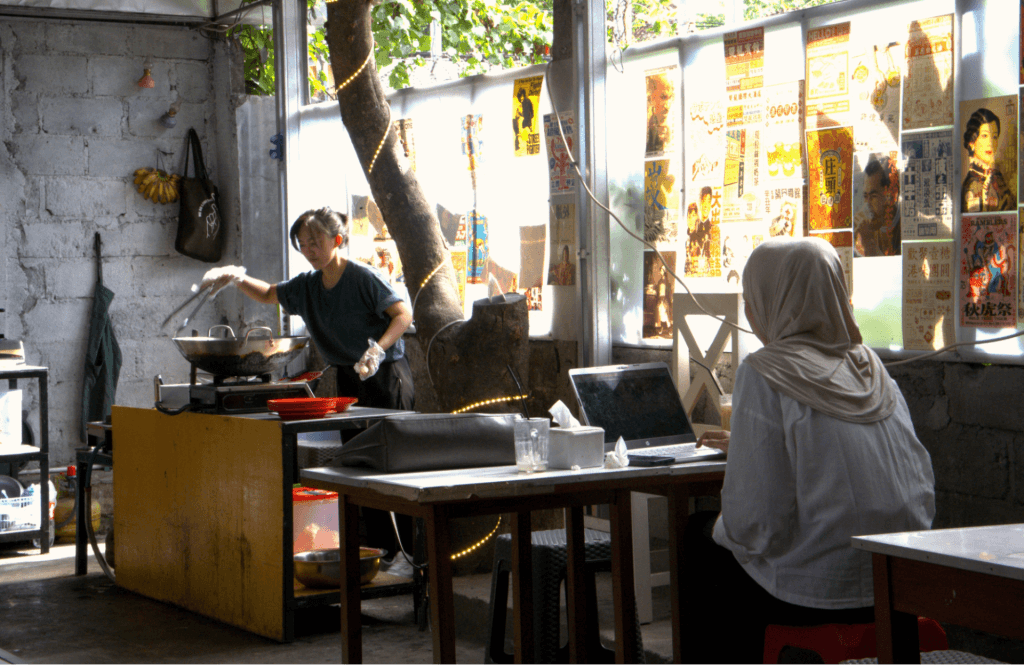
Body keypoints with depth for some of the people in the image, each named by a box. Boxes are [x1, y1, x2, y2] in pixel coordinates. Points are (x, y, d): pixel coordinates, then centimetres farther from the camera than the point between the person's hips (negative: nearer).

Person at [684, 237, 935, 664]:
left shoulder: (765, 375, -13)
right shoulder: (870, 367, 7)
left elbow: (755, 523, -19)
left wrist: (717, 529, 6)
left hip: (818, 592, -7)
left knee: (697, 537, 19)